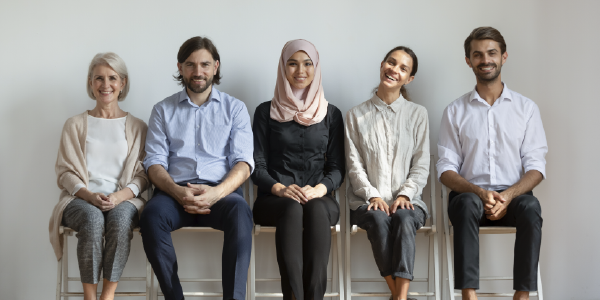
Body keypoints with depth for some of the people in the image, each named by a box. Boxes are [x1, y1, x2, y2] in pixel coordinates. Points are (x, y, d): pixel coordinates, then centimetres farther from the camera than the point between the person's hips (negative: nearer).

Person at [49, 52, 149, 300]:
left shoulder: (137, 128, 15)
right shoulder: (75, 125, 15)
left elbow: (142, 174, 7)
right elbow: (66, 171, 8)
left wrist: (120, 196, -14)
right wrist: (90, 195, -12)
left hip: (124, 199, 0)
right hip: (81, 199, 0)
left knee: (120, 218, -36)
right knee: (92, 218, -35)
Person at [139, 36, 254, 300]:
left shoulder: (235, 109, 14)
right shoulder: (163, 110, 17)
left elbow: (243, 162, 2)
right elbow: (154, 162, 7)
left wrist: (216, 193, -18)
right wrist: (178, 192, -15)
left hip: (221, 191, -1)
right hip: (175, 191, 1)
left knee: (240, 211, -36)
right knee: (152, 215, -34)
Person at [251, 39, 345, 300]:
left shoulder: (331, 114, 14)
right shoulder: (266, 112, 10)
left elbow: (337, 168, 9)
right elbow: (258, 166, 5)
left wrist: (319, 189, -12)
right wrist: (280, 189, -15)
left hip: (320, 200, 1)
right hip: (274, 200, -1)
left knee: (316, 209, -36)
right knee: (292, 208, -37)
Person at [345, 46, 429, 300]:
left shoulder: (417, 114, 12)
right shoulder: (356, 115, 11)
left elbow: (421, 166, 6)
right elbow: (354, 165, 4)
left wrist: (405, 194, -10)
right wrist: (372, 195, -12)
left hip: (406, 201, 0)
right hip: (367, 202, 0)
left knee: (404, 218, -34)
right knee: (378, 219, -34)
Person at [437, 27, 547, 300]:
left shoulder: (526, 108, 11)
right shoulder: (455, 111, 11)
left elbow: (536, 165, 4)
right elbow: (446, 168, 4)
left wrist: (509, 195, -16)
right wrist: (479, 192, -15)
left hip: (513, 195, 1)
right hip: (470, 193, 0)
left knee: (531, 208, -33)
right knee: (466, 205, -35)